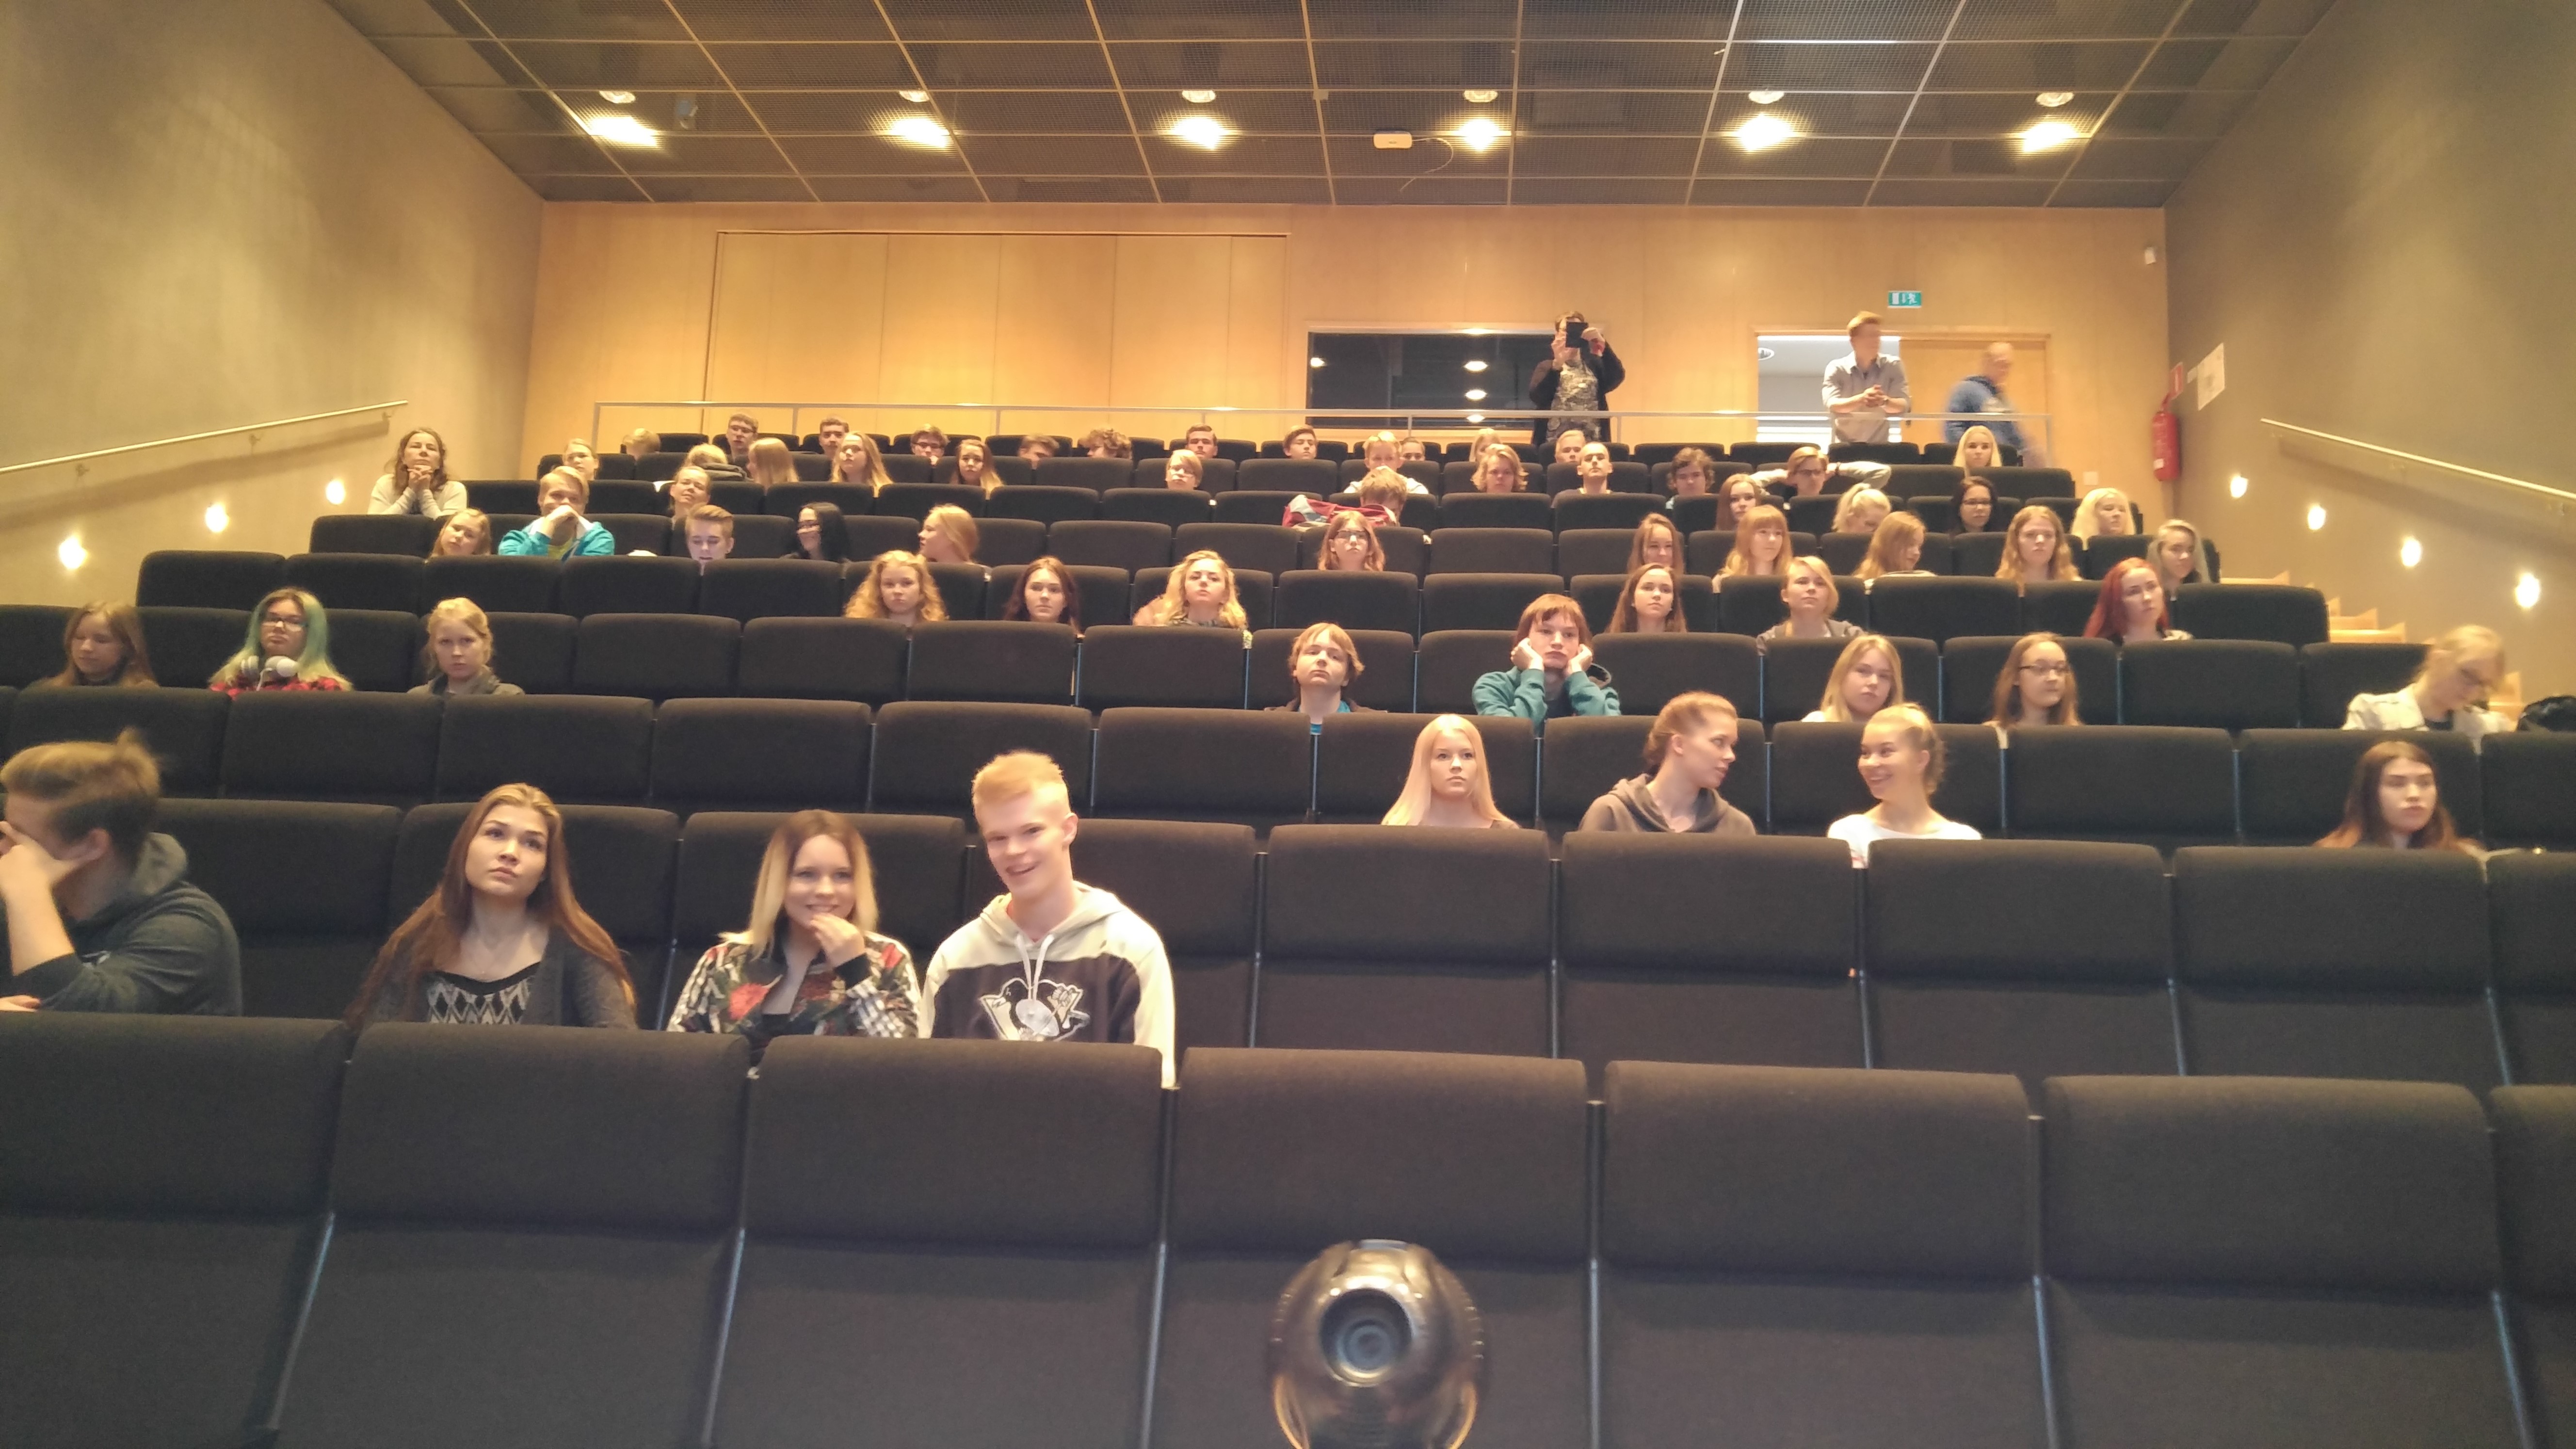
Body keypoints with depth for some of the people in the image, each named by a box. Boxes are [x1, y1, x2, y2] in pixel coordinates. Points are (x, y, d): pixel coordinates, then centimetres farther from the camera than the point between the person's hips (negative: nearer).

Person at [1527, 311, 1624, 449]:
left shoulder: (1594, 364, 14)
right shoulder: (1547, 366, 9)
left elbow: (1617, 378, -6)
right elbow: (1537, 397, -9)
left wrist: (1603, 344, -18)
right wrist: (1557, 364, -20)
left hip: (1592, 442, 1)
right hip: (1554, 442, -1)